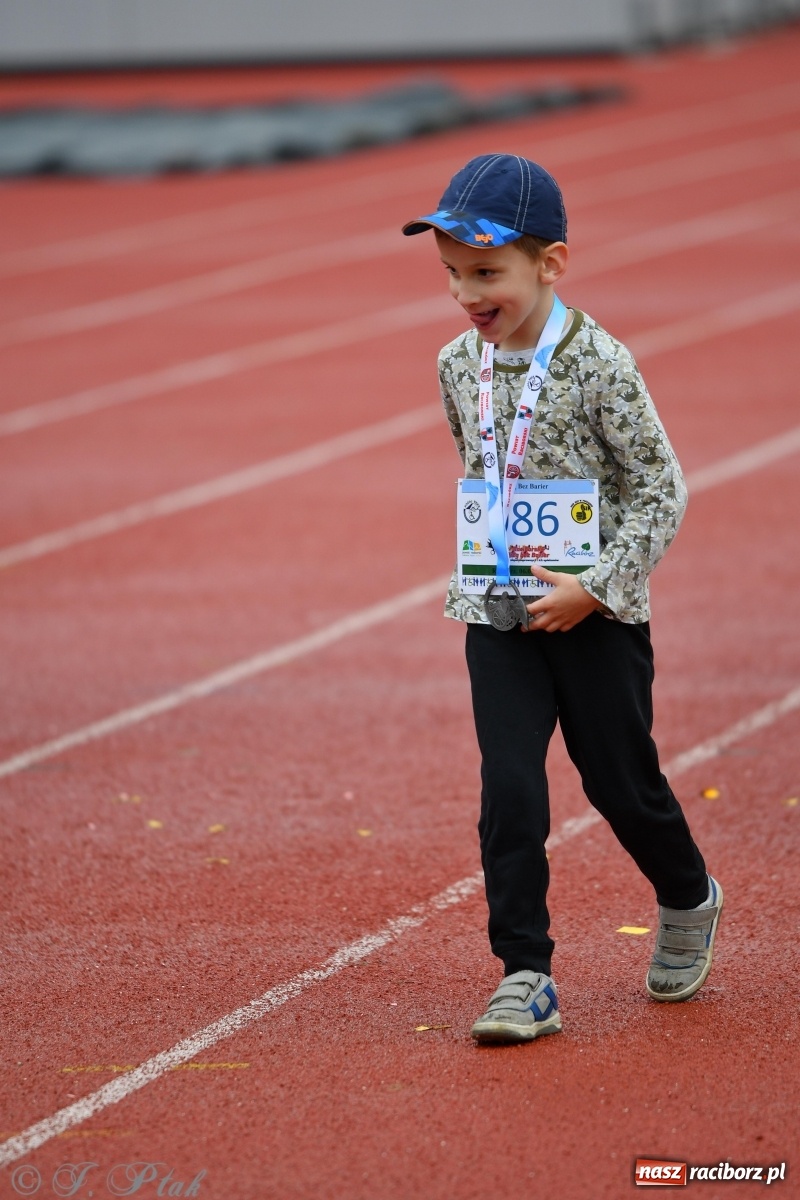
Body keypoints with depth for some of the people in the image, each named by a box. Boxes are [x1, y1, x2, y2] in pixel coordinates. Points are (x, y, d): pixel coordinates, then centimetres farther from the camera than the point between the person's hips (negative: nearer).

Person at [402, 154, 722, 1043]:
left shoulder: (598, 364, -16)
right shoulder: (459, 365, 1)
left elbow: (661, 487, -12)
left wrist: (597, 587, -19)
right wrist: (482, 562, 12)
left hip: (595, 613, -4)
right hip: (497, 611, 4)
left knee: (621, 780, 9)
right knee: (508, 788, -6)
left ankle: (688, 902, 38)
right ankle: (524, 978, -2)